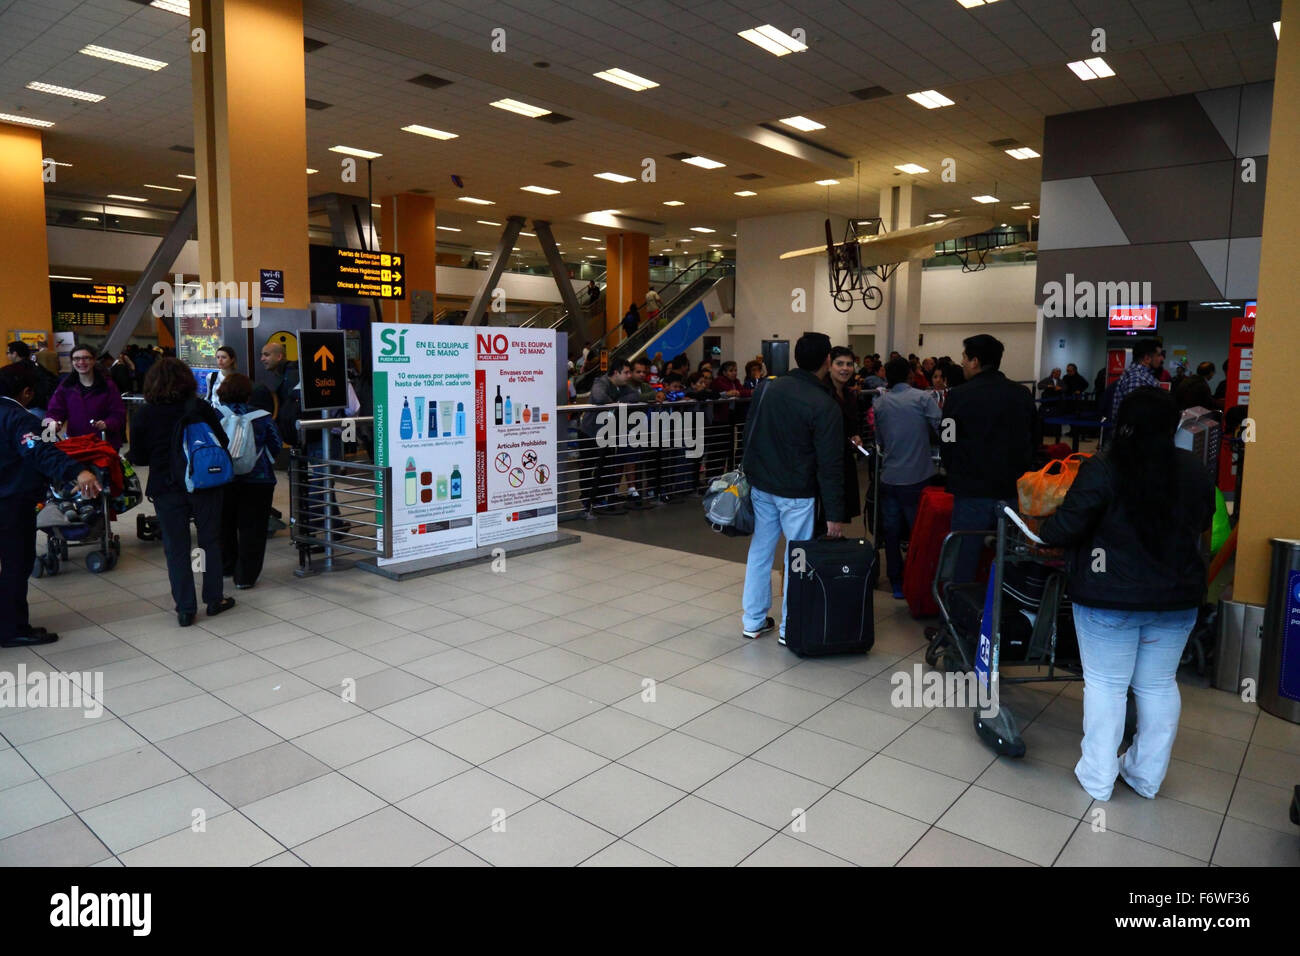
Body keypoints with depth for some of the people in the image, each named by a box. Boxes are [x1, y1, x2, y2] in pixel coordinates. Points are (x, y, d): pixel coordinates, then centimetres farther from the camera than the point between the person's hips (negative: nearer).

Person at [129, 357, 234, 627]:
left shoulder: (143, 416, -3)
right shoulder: (200, 407, -6)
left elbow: (138, 458, 1)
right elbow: (223, 442, -4)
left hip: (166, 488, 0)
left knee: (176, 547, 7)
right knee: (210, 540, 13)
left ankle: (185, 609, 9)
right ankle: (214, 599, 20)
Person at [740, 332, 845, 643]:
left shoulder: (767, 388, 2)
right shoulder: (825, 406, -15)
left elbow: (748, 434, 10)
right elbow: (830, 465, -15)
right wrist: (834, 514, -11)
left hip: (761, 486, 6)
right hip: (797, 494, -6)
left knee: (760, 551, 14)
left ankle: (753, 621, 24)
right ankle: (790, 629, 14)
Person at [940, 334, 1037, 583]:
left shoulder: (958, 396, -10)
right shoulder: (1023, 395, 4)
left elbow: (947, 443, -3)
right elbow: (1033, 440, 11)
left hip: (972, 494, -4)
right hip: (1012, 491, 4)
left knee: (964, 565, 2)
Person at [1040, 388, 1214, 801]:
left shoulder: (1104, 468, -18)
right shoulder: (1196, 471, 1)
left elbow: (1065, 527, -18)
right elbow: (1202, 525, 15)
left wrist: (1044, 532, 2)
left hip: (1110, 598, -5)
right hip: (1177, 597, 5)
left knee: (1105, 684, 7)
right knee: (1159, 686, 16)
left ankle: (1098, 777, 16)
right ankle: (1147, 775, 28)